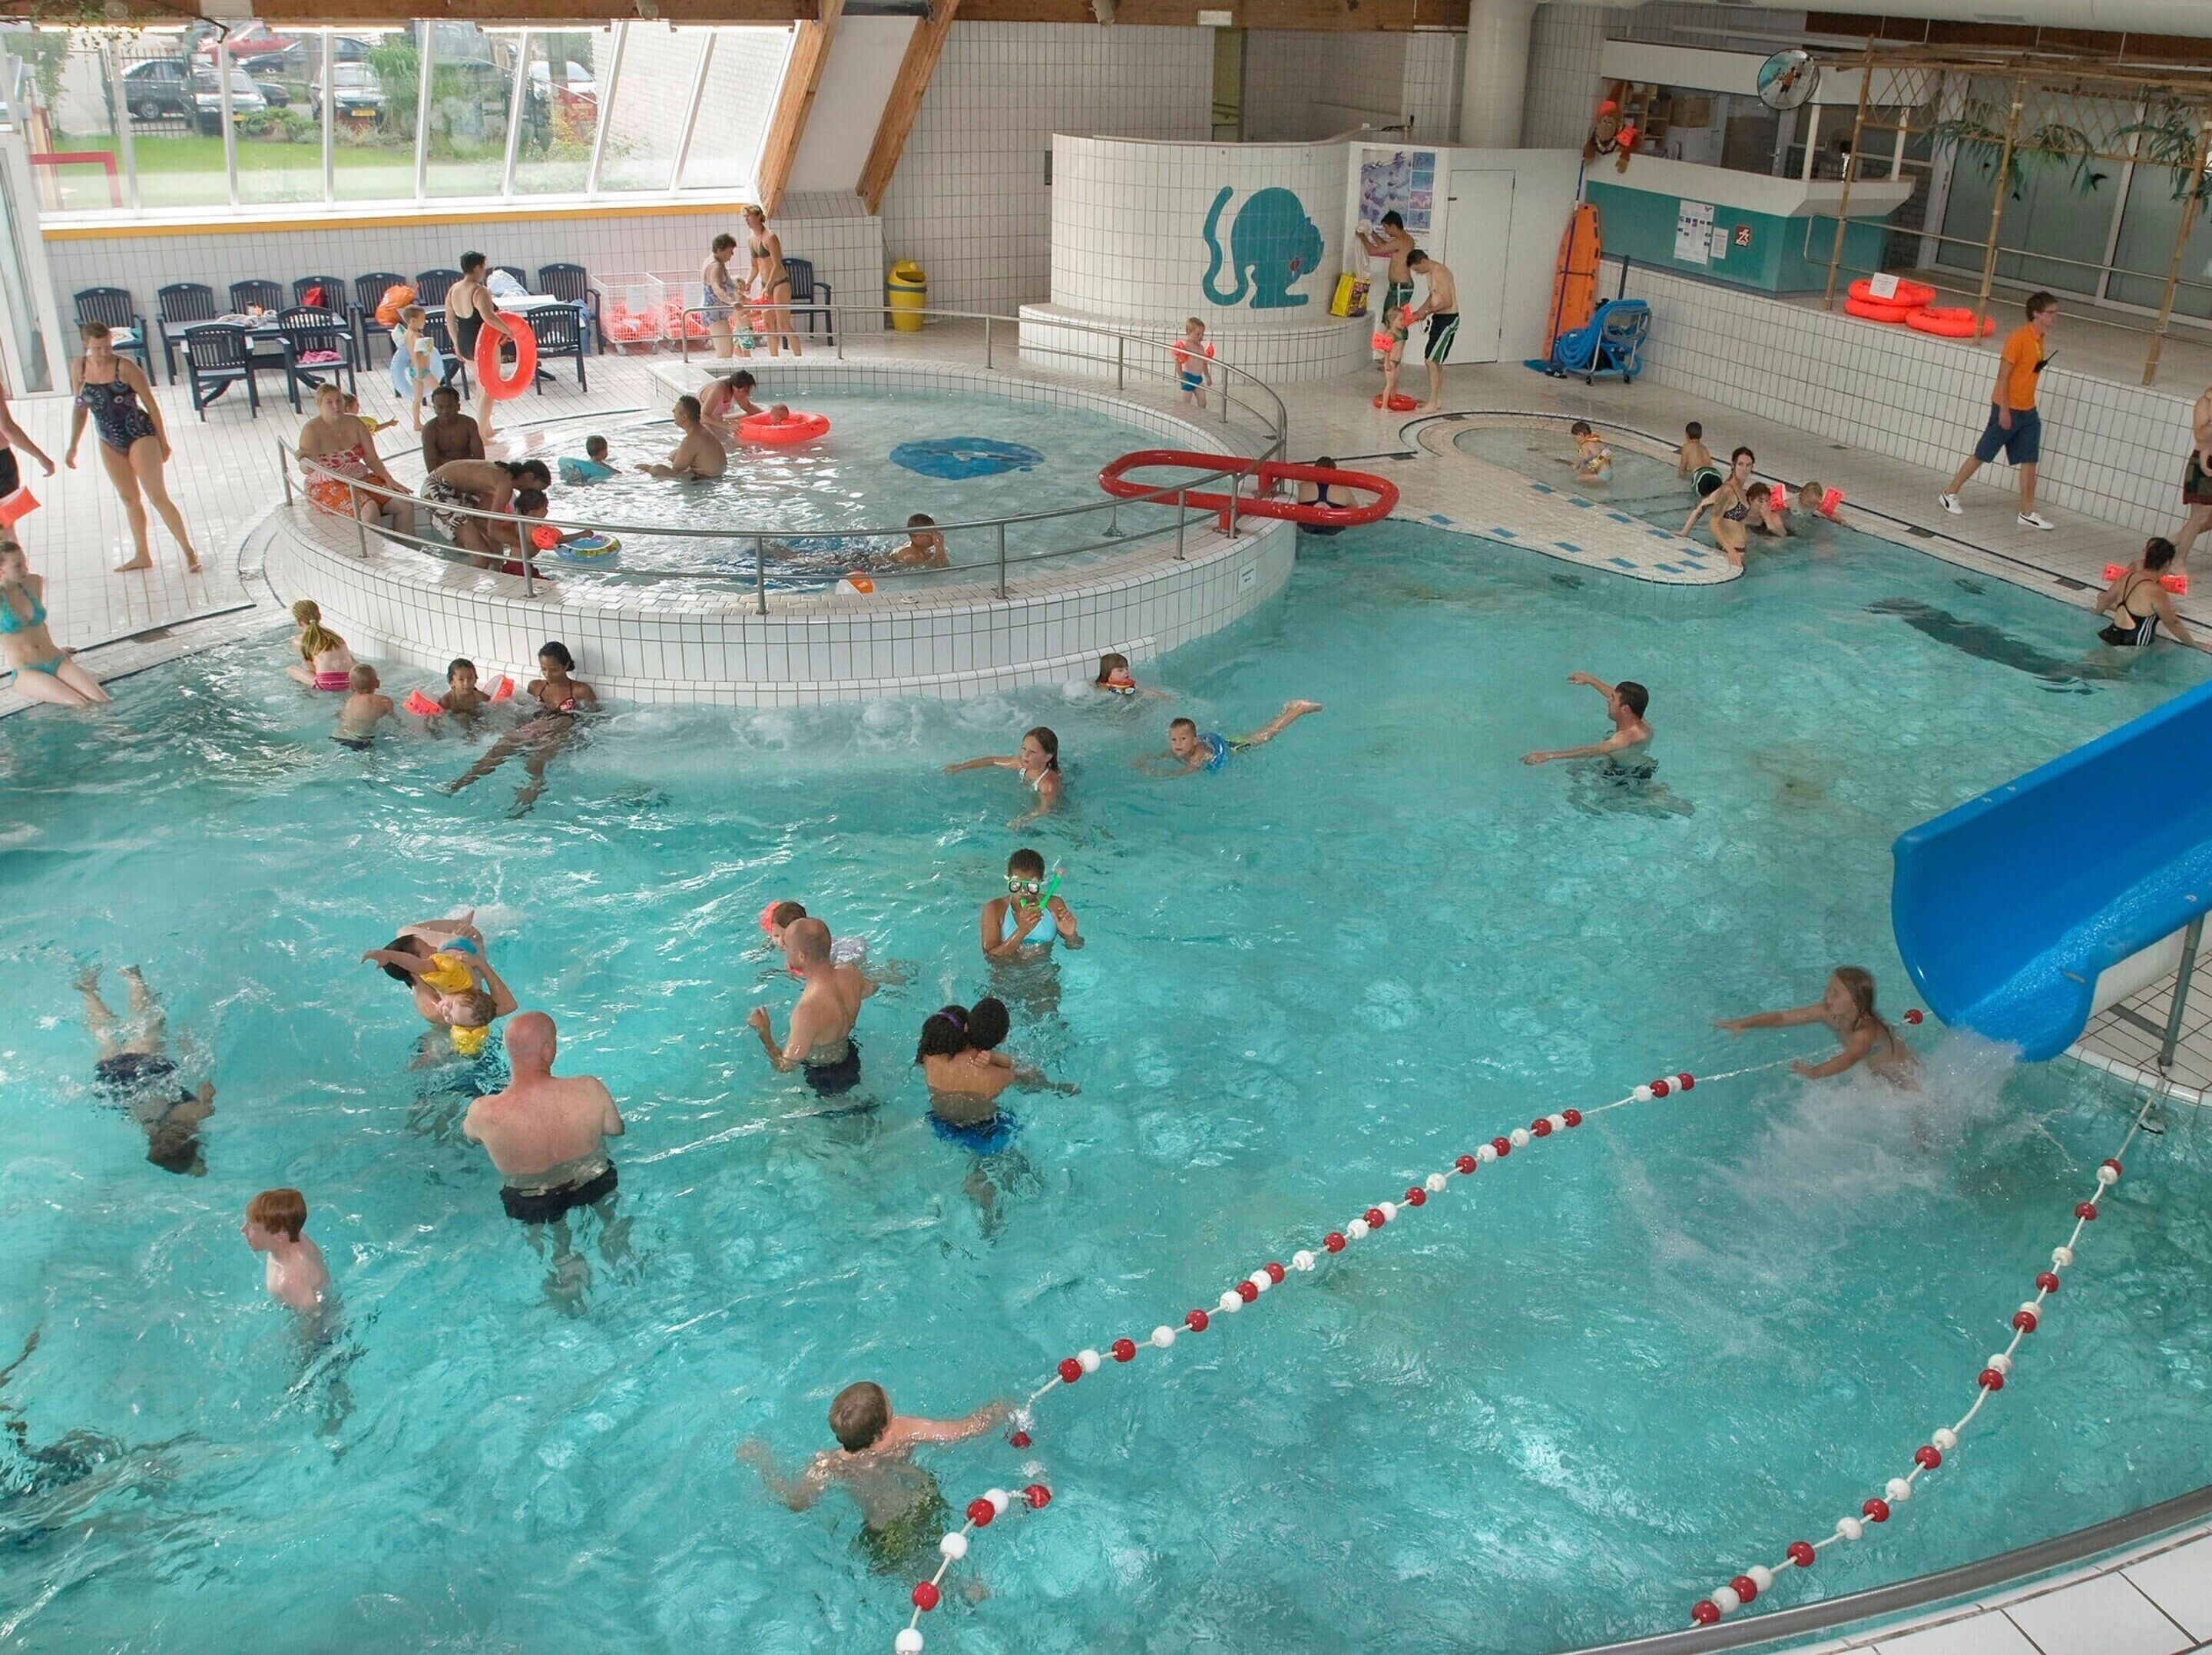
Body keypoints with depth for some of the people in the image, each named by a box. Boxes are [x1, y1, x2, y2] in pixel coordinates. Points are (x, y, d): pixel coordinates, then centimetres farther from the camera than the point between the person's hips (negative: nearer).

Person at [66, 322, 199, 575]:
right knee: (129, 499, 15)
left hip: (140, 437, -6)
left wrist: (163, 441, -5)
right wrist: (73, 447, 12)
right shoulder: (78, 368, 0)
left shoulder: (125, 368, -15)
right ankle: (142, 556, 25)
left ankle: (189, 551, 1)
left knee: (158, 497, -7)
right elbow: (80, 408, 11)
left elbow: (151, 404, -9)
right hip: (109, 443, 6)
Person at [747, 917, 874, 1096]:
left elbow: (784, 1067, -29)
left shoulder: (808, 1011, -42)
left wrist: (763, 1033, -14)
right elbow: (871, 989, 7)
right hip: (850, 1059, 6)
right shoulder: (851, 974, -20)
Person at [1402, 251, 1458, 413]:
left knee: (1431, 359, -10)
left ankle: (1433, 404, -7)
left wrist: (1427, 312, -16)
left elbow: (1448, 302, -24)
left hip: (1447, 320, -10)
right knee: (1436, 361, 14)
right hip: (1439, 319, 10)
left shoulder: (1440, 273, -20)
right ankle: (1438, 401, 21)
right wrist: (1419, 311, 12)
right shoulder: (1431, 273, 11)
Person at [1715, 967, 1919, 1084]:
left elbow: (1850, 1058, -59)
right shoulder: (1829, 1013, -18)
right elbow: (1783, 1017, -20)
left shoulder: (1866, 1032, -39)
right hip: (1875, 1072, 7)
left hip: (1905, 1081, -7)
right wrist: (1743, 1024, -30)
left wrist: (1816, 1072, -75)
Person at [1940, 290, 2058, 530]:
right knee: (1981, 455, 3)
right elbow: (2003, 375, -19)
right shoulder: (2019, 338, -17)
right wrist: (2004, 409, -21)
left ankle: (2027, 513, 6)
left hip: (2028, 411, 8)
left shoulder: (2040, 338, 9)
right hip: (2008, 408, -8)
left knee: (2029, 461, 4)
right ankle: (1949, 494, 18)